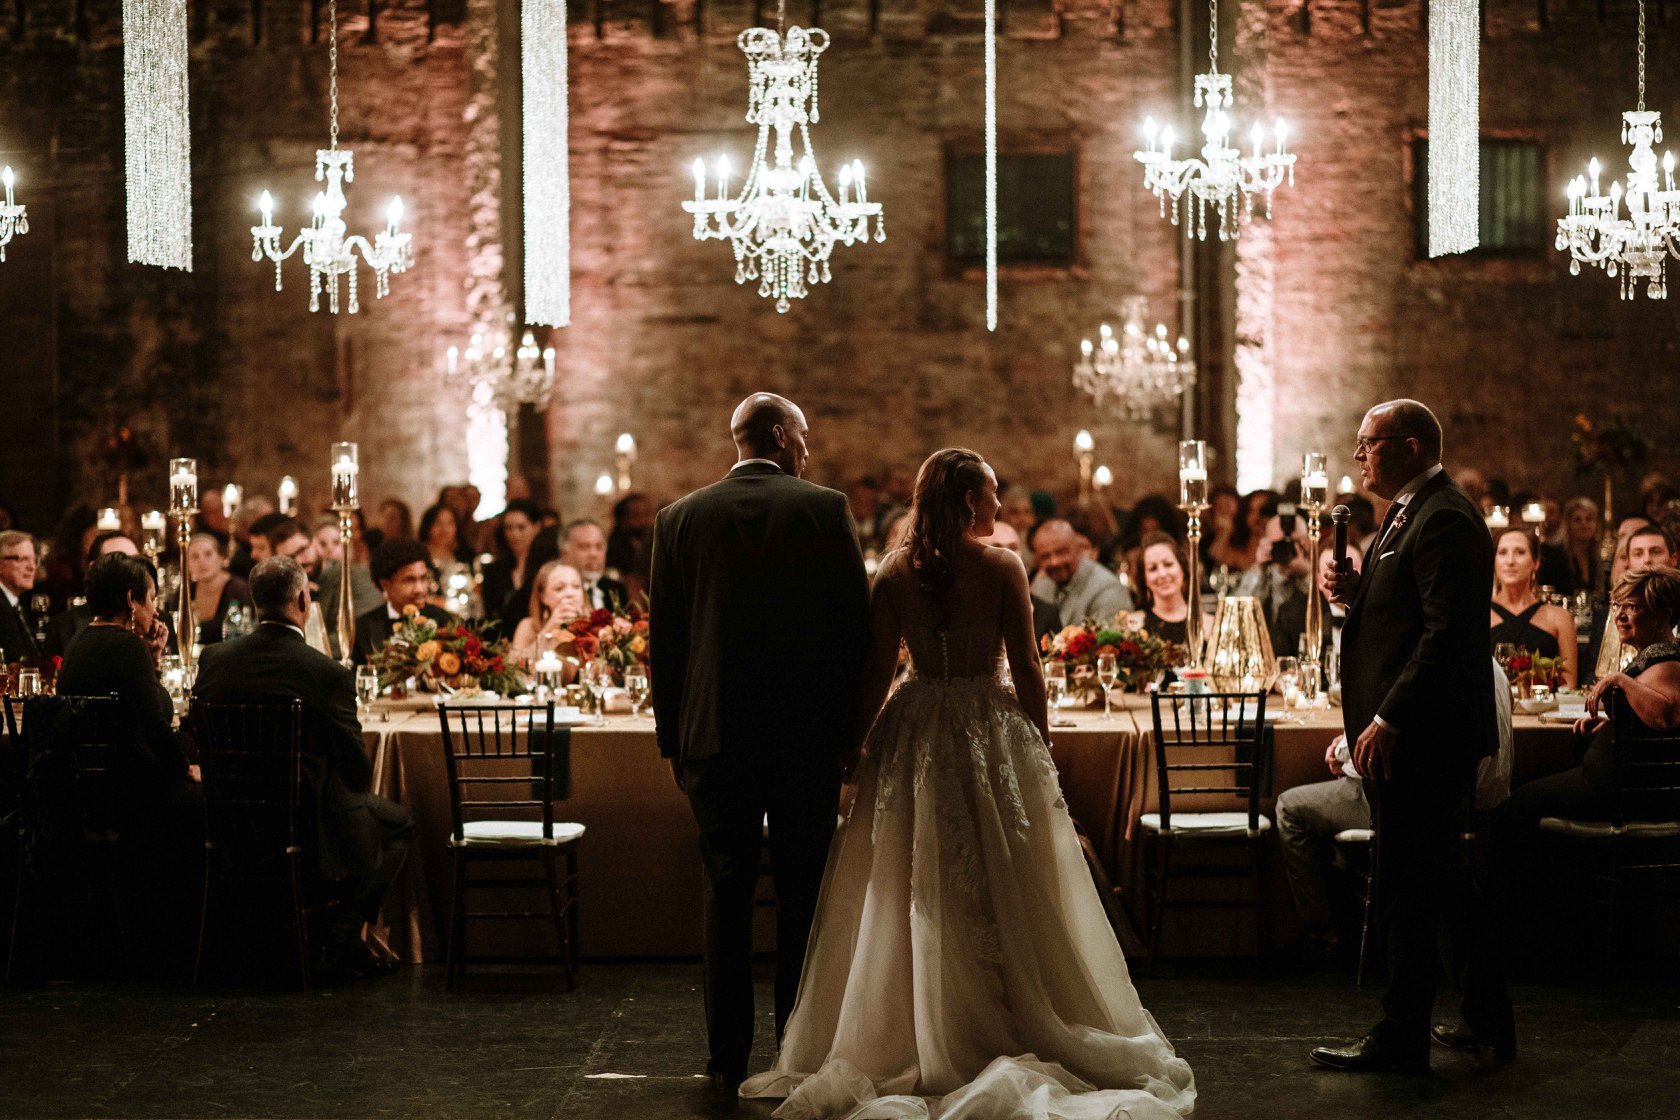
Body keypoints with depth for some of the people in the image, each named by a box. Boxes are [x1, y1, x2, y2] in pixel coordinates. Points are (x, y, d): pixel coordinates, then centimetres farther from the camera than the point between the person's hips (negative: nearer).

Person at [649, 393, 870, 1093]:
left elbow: (663, 639, 4)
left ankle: (728, 1059, 10)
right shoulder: (824, 509, -3)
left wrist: (672, 739, 10)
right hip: (808, 733, -1)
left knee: (727, 892, 8)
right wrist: (848, 726, 5)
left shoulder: (680, 518, 2)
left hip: (715, 737, 2)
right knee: (803, 894, 8)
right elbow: (857, 622, -4)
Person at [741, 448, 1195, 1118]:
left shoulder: (895, 573, -2)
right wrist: (1042, 740, 4)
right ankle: (1018, 1030, 12)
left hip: (914, 735, 2)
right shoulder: (1002, 567, -8)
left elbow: (876, 672, -2)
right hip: (993, 733, -2)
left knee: (915, 889, 10)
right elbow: (1025, 667, -7)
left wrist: (855, 742, 7)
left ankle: (920, 1040, 15)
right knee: (1002, 889, 7)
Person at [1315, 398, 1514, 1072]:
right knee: (1442, 873, 17)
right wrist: (1356, 592, 4)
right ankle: (1487, 1019, 27)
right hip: (1422, 736, 11)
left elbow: (1447, 632, -24)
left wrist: (1387, 720, -24)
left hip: (1422, 738, -11)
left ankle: (1401, 1037, 6)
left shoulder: (1444, 518, -17)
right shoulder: (1413, 513, 16)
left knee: (1406, 883, -3)